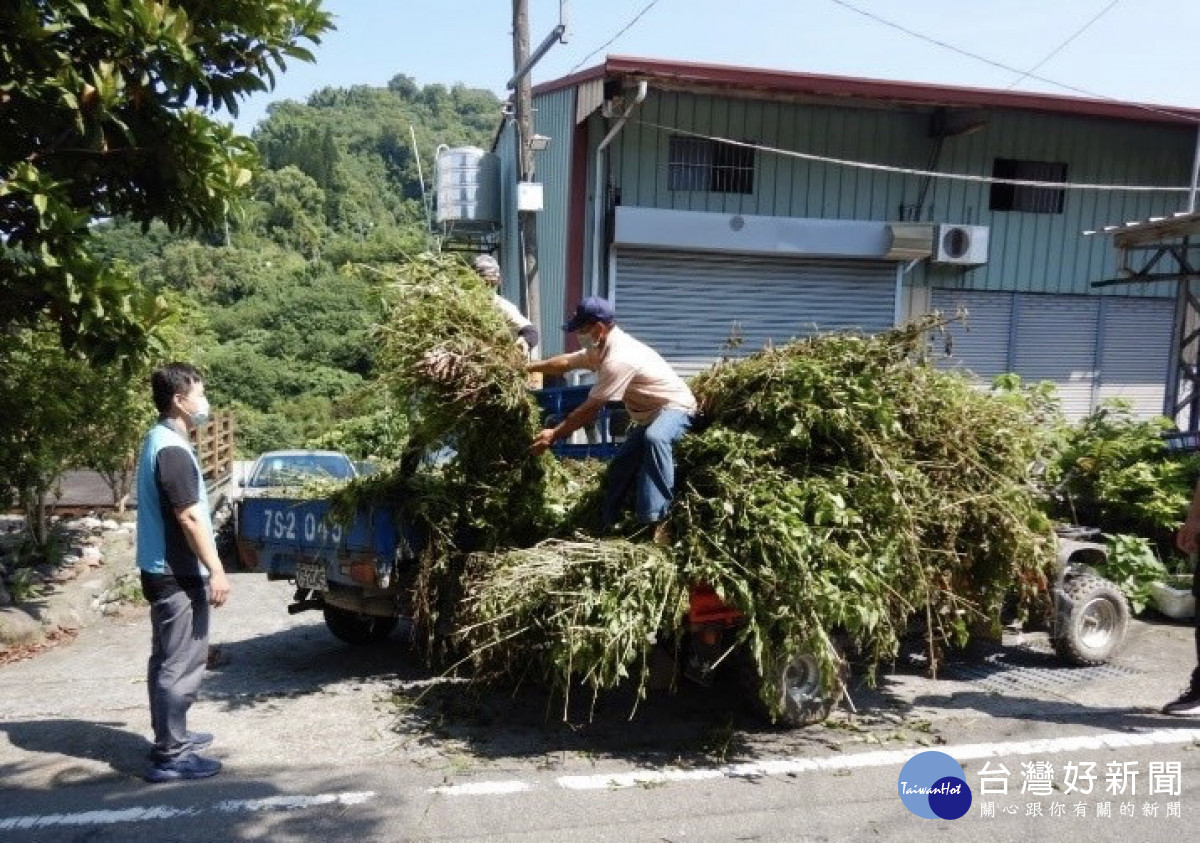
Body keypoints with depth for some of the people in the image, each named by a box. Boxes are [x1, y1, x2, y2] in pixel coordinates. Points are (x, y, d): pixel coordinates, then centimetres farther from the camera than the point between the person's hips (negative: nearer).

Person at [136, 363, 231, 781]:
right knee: (181, 665, -3)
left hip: (163, 571, 11)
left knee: (167, 660, 18)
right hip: (178, 575, -11)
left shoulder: (159, 441, 12)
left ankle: (170, 735, 30)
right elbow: (190, 517, -23)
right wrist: (216, 571, -20)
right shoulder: (172, 451, -20)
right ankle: (170, 756, 4)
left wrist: (206, 568, 25)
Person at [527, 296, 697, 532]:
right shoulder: (601, 349, 0)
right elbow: (565, 362, 17)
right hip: (650, 414, 11)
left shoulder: (619, 358, -31)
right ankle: (609, 524, 28)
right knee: (620, 465, 13)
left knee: (655, 438, -41)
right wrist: (527, 367, 17)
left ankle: (660, 520, -42)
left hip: (676, 408, -11)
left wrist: (553, 435, -18)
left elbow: (590, 409, -27)